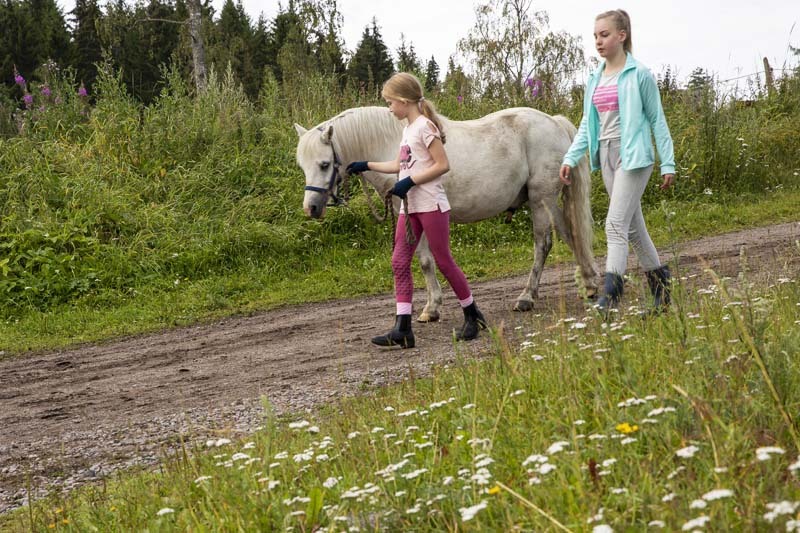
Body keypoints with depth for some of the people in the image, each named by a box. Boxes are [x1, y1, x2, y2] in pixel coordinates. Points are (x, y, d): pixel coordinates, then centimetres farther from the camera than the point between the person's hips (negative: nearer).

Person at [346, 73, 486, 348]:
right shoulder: (408, 129, 15)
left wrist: (410, 181, -20)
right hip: (410, 207, 9)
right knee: (399, 262, 0)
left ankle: (472, 315, 15)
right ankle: (402, 328, -3)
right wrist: (366, 165, 27)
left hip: (431, 204, -9)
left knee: (443, 261, -1)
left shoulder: (424, 126, -12)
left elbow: (442, 165, -17)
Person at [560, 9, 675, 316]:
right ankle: (659, 281, 26)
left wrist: (668, 163, -4)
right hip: (606, 155, 7)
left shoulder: (639, 75, -6)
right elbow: (587, 125, 15)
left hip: (633, 156, -7)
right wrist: (570, 158, 4)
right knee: (633, 226, 13)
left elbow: (657, 120, -3)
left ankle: (609, 296, -20)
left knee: (616, 224, -16)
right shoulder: (595, 80, 11)